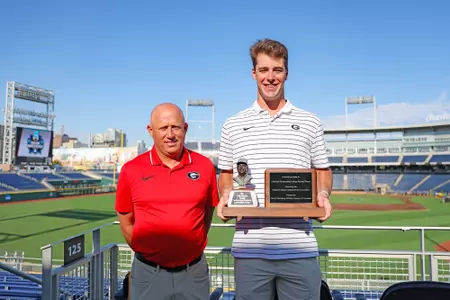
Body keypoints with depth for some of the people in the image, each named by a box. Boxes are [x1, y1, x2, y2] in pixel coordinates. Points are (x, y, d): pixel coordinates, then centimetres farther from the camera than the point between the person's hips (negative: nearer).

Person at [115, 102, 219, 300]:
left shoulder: (205, 166, -3)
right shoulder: (131, 170, -5)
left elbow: (208, 212, 7)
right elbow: (126, 221, 3)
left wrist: (190, 247, 2)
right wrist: (147, 252, 2)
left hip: (194, 270, 1)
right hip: (148, 272, 0)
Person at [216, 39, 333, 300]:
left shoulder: (310, 122, 7)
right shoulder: (233, 125, 8)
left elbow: (323, 171, 12)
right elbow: (226, 174, 14)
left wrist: (323, 194, -7)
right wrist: (225, 197, -6)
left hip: (300, 248, 0)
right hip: (249, 249, 1)